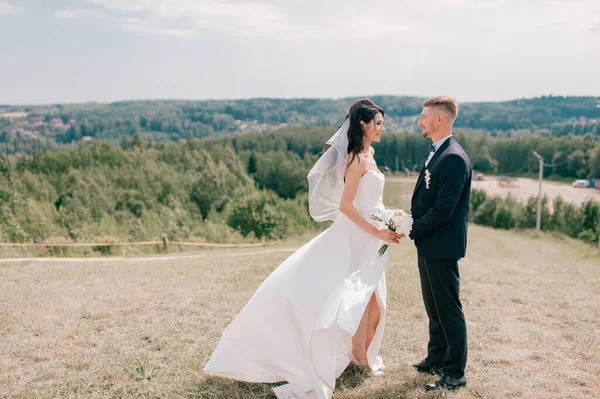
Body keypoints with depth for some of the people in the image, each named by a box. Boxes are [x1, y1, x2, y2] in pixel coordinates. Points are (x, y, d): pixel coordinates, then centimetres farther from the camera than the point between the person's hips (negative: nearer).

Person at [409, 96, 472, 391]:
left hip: (442, 247, -10)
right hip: (428, 245, 10)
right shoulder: (436, 154, 13)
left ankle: (455, 373, 12)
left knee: (448, 309, 1)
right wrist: (409, 221, 5)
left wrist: (412, 229, -16)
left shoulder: (454, 158, -19)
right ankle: (436, 359, 34)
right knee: (433, 308, 20)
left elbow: (443, 209, -23)